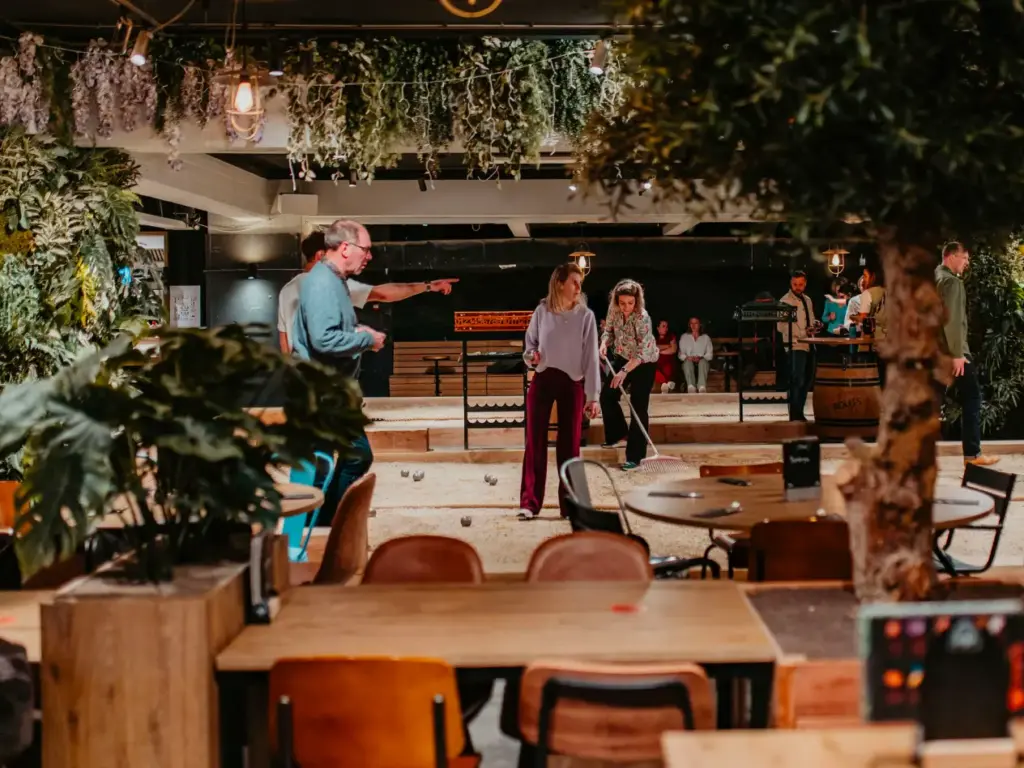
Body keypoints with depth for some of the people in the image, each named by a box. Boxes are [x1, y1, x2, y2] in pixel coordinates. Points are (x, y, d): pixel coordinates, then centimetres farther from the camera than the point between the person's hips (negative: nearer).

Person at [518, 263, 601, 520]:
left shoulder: (585, 316, -4)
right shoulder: (542, 311, -1)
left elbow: (591, 357, -6)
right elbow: (529, 344, 11)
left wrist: (593, 396, -9)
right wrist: (531, 355, -14)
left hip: (572, 384, -1)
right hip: (542, 380, 1)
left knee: (569, 444, 5)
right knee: (535, 441, 0)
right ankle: (530, 503, 4)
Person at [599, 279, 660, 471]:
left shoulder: (642, 318, -31)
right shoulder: (613, 310, -14)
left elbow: (643, 352, -31)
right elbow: (609, 330, 3)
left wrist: (624, 371, -38)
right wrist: (604, 344, -19)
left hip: (644, 363, -7)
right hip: (622, 358, 7)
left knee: (638, 408, -9)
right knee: (607, 396, 9)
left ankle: (634, 457, -6)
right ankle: (618, 434, 32)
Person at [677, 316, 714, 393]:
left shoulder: (706, 337, 17)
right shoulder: (684, 337, 18)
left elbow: (709, 354, 8)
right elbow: (681, 354, 9)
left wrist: (700, 358, -13)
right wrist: (687, 357, -14)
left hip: (702, 361, 0)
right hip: (689, 362, 0)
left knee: (703, 361, -36)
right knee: (688, 361, -36)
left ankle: (702, 387, -57)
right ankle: (691, 387, -57)